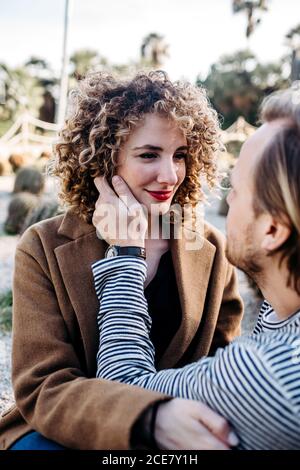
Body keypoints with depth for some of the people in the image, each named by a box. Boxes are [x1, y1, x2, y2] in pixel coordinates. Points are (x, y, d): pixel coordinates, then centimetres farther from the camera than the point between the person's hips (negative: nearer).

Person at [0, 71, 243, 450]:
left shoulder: (210, 248, -2)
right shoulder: (44, 249, -9)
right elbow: (44, 390, -16)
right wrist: (150, 418, -35)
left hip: (176, 432, 2)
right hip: (61, 434, -1)